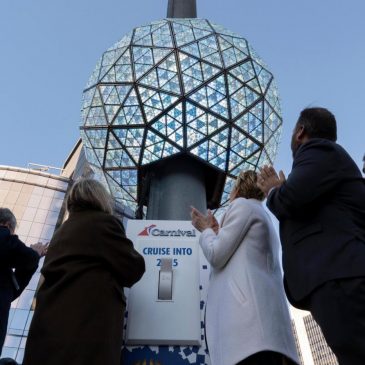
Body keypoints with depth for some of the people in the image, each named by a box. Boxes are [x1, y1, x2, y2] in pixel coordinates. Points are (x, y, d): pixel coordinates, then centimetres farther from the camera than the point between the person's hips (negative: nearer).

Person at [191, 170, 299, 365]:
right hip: (265, 311, 9)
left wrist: (206, 230, 13)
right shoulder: (262, 215, 31)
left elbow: (216, 255, -5)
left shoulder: (242, 204, 4)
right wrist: (217, 231, 30)